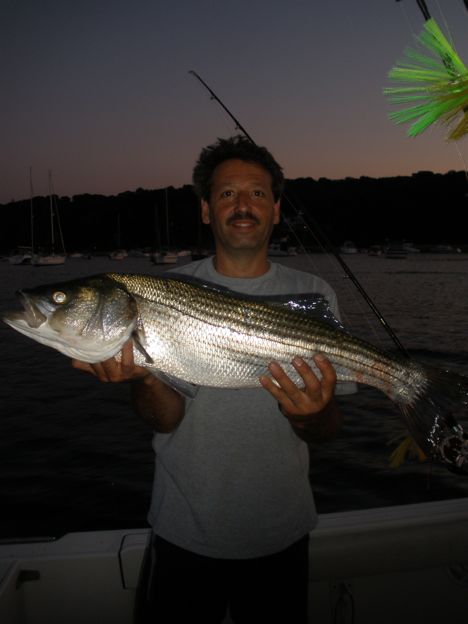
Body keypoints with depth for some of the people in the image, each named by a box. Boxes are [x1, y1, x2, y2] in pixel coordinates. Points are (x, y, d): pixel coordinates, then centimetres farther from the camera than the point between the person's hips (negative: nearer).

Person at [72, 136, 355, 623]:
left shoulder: (313, 295, -5)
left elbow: (324, 433, -5)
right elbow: (165, 421, -11)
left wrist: (312, 413, -28)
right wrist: (145, 373, -31)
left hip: (280, 533, 1)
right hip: (184, 533, 0)